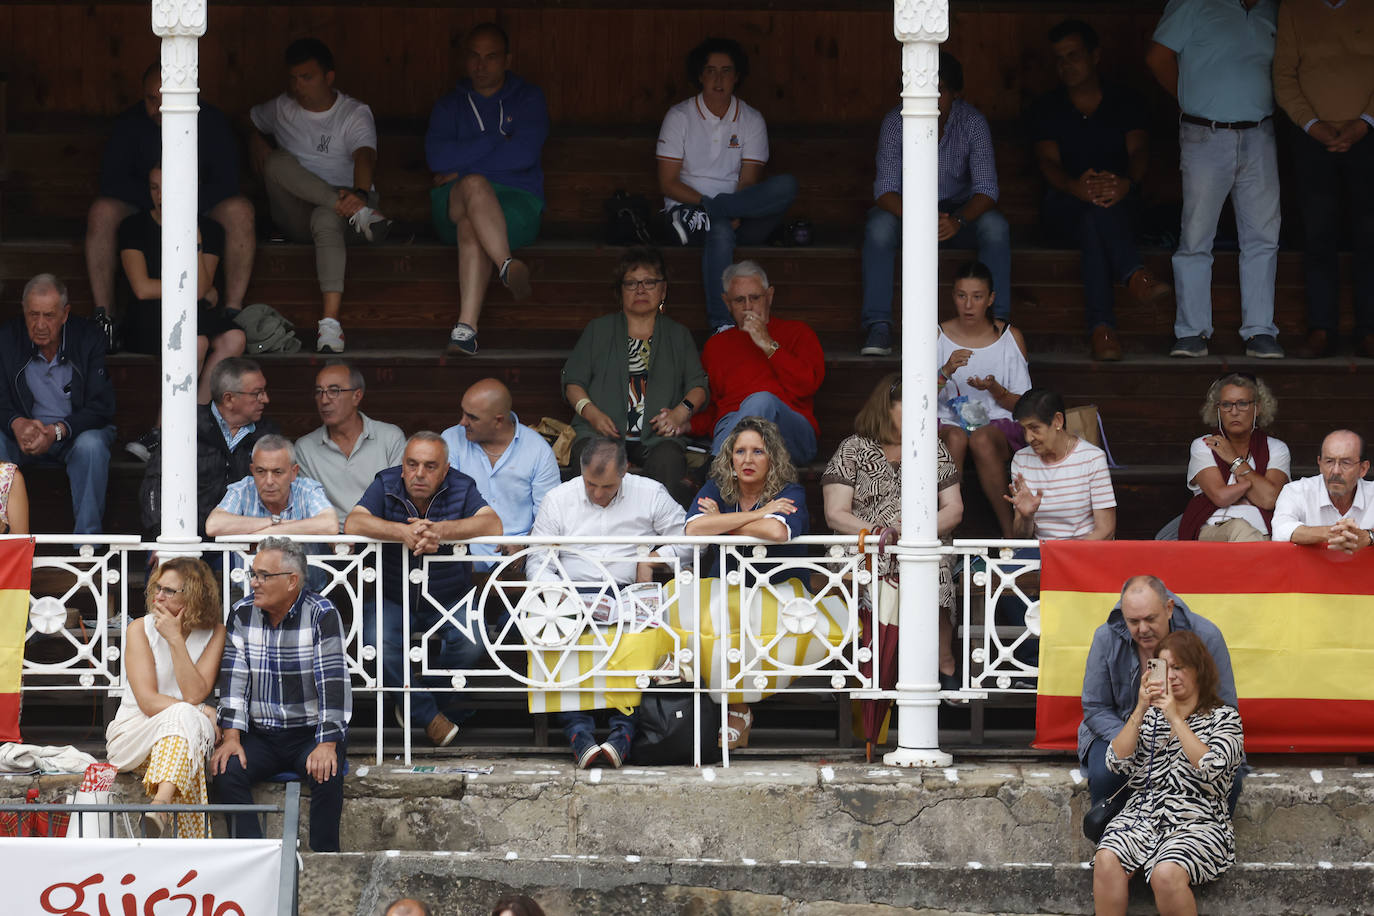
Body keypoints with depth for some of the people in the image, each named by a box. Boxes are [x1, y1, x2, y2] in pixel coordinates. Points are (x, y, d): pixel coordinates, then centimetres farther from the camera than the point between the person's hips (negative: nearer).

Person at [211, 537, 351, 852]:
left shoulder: (322, 615, -8)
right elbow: (234, 678, 0)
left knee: (326, 774, -33)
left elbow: (333, 682, -15)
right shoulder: (242, 613, 3)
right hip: (260, 735, 3)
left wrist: (327, 745, -25)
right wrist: (231, 737, -13)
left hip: (310, 732, -3)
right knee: (226, 771, -24)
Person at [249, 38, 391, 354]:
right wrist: (256, 143, 12)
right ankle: (358, 211, -43)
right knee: (277, 161, -27)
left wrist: (360, 193, -42)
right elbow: (247, 123, 35)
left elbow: (365, 156, -20)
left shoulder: (354, 114, 0)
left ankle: (330, 319, -57)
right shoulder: (281, 109, 13)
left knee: (325, 219, -42)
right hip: (295, 216, 3)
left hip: (343, 199, -3)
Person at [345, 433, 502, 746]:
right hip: (393, 600, 0)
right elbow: (353, 524, -23)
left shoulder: (461, 488, -6)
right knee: (378, 639, -30)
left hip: (450, 601, 0)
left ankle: (411, 700, 0)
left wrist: (441, 530, -39)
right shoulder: (386, 485, -6)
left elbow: (493, 525, -24)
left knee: (470, 643, -27)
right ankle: (429, 715, -12)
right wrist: (403, 532, -40)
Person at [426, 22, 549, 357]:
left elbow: (524, 155, -7)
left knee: (471, 228, -38)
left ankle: (466, 327, -58)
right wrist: (497, 141, -6)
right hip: (454, 203, 2)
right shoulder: (450, 105, 19)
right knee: (475, 186, -37)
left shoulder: (528, 99, 13)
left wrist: (462, 165, -4)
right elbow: (437, 157, -3)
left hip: (517, 203, -2)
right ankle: (508, 267, -57)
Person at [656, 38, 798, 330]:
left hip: (742, 220, 3)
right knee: (721, 231, -40)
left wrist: (711, 207, -21)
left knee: (786, 186, -27)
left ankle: (701, 216, -33)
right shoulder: (680, 117, 5)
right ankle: (721, 325, -49)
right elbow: (667, 183, -1)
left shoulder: (751, 121, 10)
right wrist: (706, 202, -16)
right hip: (685, 205, -3)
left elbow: (749, 183, 0)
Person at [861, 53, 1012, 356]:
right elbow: (885, 189, -21)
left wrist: (959, 221, -41)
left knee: (995, 226, -31)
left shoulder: (972, 122, -15)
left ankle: (996, 321, -28)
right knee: (879, 225, -34)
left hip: (959, 210, 0)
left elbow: (985, 189, -19)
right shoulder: (896, 122, -16)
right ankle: (878, 327, -34)